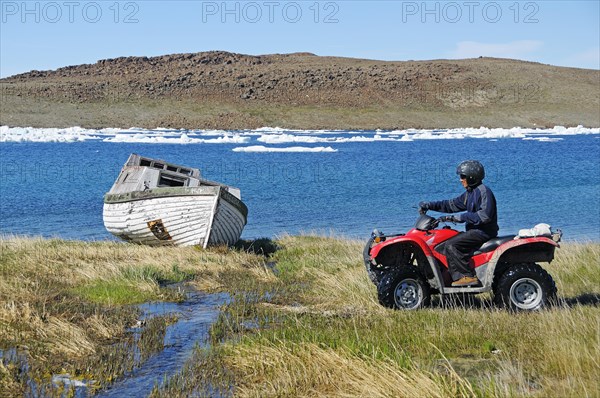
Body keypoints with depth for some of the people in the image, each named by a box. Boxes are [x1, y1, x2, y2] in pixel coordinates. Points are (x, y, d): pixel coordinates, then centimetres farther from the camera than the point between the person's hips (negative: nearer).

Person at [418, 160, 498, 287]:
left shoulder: (484, 191, -13)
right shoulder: (470, 193, 17)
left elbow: (484, 216, -24)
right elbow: (452, 205, 19)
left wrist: (460, 217, -23)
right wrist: (429, 205, 11)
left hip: (484, 231, -10)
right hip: (474, 230, 10)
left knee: (451, 245, -21)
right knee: (446, 245, 4)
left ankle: (469, 276, -21)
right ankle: (458, 277, -5)